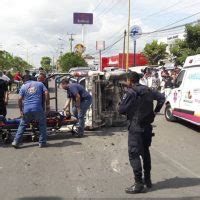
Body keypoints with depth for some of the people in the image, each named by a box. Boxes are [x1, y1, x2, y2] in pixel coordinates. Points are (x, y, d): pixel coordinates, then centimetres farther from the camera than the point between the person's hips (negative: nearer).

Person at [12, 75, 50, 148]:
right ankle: (42, 142, 16)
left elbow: (20, 99, 2)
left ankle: (16, 142, 18)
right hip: (38, 109, -1)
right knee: (42, 124, 16)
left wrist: (21, 110, 9)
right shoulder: (40, 84, 13)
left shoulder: (23, 86, 12)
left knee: (22, 125, 18)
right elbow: (46, 93, 1)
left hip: (26, 109, 1)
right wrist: (47, 105, 4)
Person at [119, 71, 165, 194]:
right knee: (145, 152, 20)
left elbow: (121, 110, -15)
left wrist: (127, 111, 7)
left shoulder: (131, 92, -14)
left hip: (136, 127, -8)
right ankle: (147, 179, 28)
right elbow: (161, 97, 13)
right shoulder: (148, 90, 7)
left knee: (134, 154, -2)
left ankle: (139, 184, -1)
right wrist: (156, 111, 15)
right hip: (148, 126, 8)